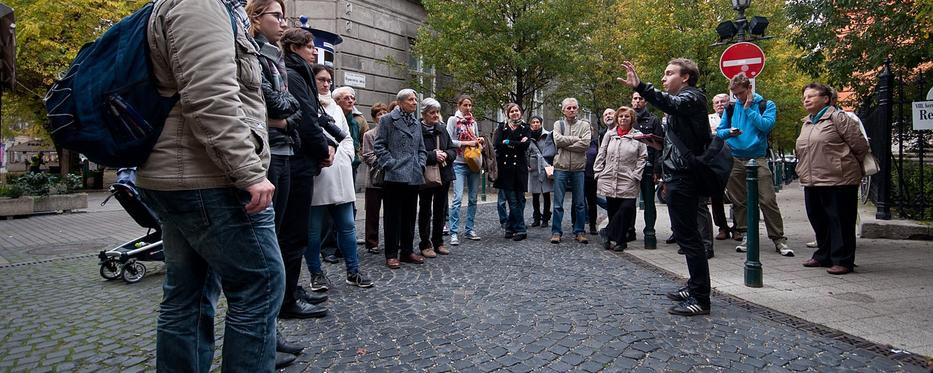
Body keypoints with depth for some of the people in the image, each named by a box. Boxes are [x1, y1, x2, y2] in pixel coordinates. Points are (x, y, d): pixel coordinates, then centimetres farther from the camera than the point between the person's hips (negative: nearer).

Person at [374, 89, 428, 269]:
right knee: (393, 215, -2)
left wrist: (420, 165, 6)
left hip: (413, 177, 6)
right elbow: (379, 146, -5)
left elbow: (421, 149, 22)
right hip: (394, 176, -6)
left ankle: (407, 251, 20)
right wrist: (391, 165, -12)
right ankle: (391, 254, 4)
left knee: (410, 215, 11)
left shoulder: (416, 124, 18)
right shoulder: (388, 120, 0)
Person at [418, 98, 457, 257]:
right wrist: (433, 156, -22)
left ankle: (438, 242, 24)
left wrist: (446, 155, -10)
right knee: (425, 211, 4)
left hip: (444, 175, 6)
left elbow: (453, 149, 10)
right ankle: (425, 245, 11)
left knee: (441, 210, 12)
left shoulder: (442, 129, 9)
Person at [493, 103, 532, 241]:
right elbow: (497, 144, -6)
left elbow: (526, 144, -10)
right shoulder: (503, 129, 10)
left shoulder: (525, 128, 8)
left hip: (520, 168, 0)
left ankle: (510, 228, 10)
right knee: (513, 200, -3)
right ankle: (521, 230, 1)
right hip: (506, 167, 0)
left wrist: (508, 142, -8)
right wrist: (517, 144, -11)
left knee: (518, 199, 0)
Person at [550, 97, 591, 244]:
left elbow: (585, 144, -10)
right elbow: (558, 140, -11)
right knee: (558, 203, 1)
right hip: (561, 167, 0)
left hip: (578, 168, 0)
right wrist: (576, 139, -9)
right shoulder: (558, 124, 7)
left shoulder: (584, 125, 6)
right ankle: (556, 231, 8)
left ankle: (579, 232, 14)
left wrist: (565, 143, -10)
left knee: (580, 203, 6)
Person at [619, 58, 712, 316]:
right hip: (680, 176, 11)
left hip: (683, 177, -11)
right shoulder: (682, 100, 23)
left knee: (687, 235, -10)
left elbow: (671, 104, -34)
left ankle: (700, 299, -6)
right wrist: (662, 144, 13)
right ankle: (695, 286, 27)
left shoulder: (692, 97, -9)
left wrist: (640, 87, -45)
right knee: (685, 232, 16)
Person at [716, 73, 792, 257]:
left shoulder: (766, 105, 3)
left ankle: (779, 239, -1)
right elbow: (719, 131, 13)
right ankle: (746, 236, 19)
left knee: (768, 200, -8)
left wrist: (749, 108, -9)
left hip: (758, 159, -3)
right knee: (739, 201, 7)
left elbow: (766, 125, -14)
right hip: (735, 160, 3)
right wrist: (728, 132, -8)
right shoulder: (731, 107, 10)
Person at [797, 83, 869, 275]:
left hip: (838, 181, -8)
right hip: (812, 182, 8)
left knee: (840, 220, -2)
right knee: (818, 220, 14)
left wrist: (848, 166, 5)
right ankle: (824, 256, 27)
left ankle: (842, 260, 6)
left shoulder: (837, 118, -7)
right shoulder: (807, 123, 17)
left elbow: (860, 145, -7)